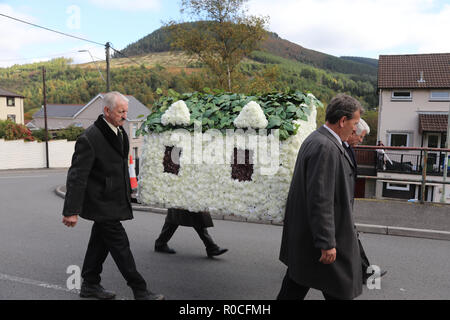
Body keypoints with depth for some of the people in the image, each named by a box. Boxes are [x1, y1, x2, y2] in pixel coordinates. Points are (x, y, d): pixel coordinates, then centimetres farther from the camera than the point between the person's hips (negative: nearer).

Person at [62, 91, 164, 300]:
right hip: (101, 204, -9)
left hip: (113, 200, 9)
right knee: (120, 245, -3)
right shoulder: (89, 138, -19)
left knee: (100, 242, 18)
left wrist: (127, 192, 22)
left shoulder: (120, 132, 7)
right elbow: (77, 176, -20)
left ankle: (90, 285, 34)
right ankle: (140, 291, 7)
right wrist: (71, 211, -21)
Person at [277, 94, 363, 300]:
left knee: (296, 285, 21)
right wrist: (327, 243, -23)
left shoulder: (314, 140, 10)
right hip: (319, 236, -10)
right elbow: (319, 200, -27)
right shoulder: (325, 148, -23)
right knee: (340, 291, 8)